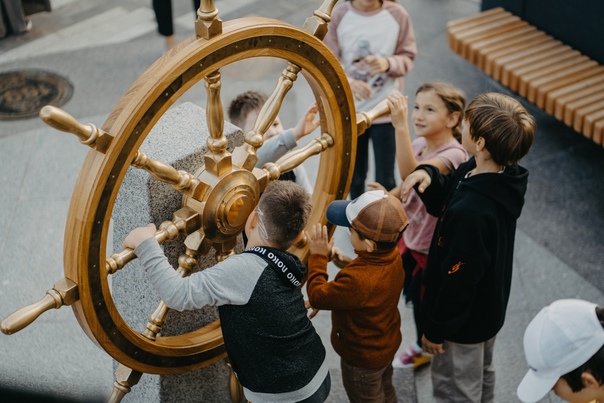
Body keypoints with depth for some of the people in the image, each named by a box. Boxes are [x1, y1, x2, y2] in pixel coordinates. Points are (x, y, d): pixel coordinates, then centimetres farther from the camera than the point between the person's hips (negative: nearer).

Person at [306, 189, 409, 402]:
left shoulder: (357, 281, -45)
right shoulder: (392, 255, -18)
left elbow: (317, 297, -28)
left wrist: (318, 256, -21)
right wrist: (347, 263, -5)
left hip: (363, 357, -7)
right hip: (386, 344, 7)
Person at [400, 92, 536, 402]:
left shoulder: (470, 211, -40)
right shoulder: (501, 178, -12)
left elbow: (458, 278, -29)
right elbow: (442, 203, 3)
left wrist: (436, 330, -15)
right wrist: (427, 175, -18)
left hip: (464, 321, -8)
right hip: (489, 307, 8)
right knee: (482, 378, 31)